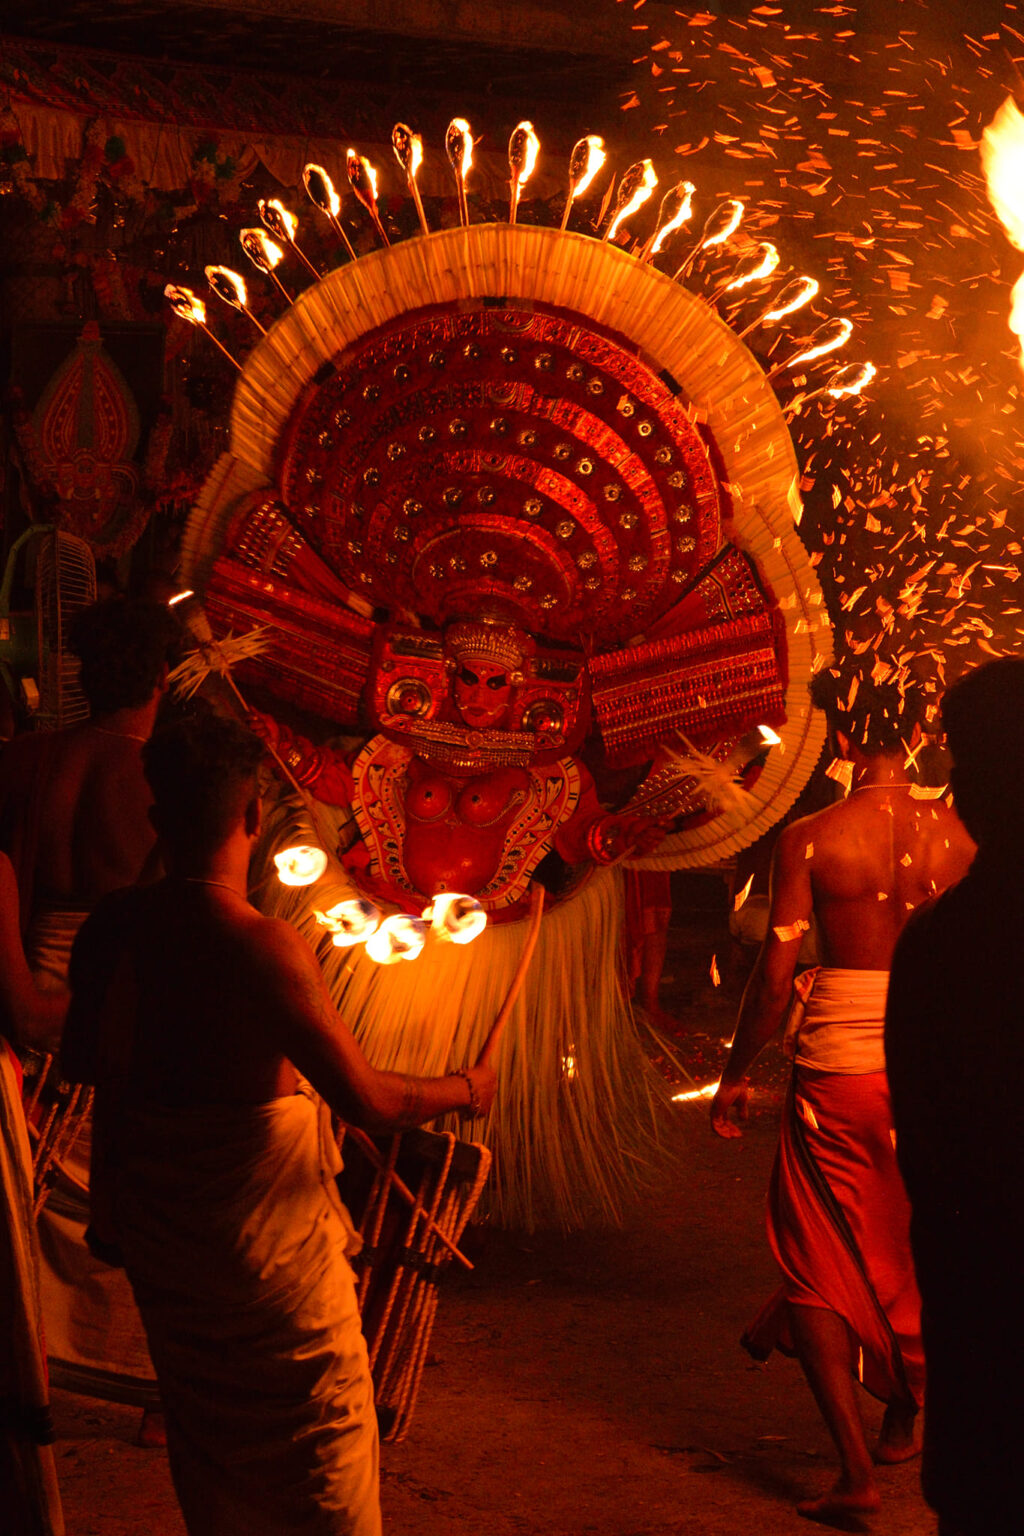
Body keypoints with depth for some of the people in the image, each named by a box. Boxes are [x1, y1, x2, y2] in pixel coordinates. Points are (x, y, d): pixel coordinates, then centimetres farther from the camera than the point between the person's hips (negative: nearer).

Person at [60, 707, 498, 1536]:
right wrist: (466, 1090, -6)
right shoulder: (262, 947, -26)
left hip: (155, 1220, 6)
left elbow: (83, 1060, 5)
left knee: (204, 1426, 24)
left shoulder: (114, 927, -7)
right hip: (265, 1232, -6)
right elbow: (366, 1100, -23)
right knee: (317, 1436, 11)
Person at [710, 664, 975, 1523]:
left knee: (820, 1271, 8)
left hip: (836, 1073, -3)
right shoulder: (958, 837, -3)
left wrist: (735, 1075, 3)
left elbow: (777, 977, -9)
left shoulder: (810, 840, -9)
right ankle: (903, 1421, 40)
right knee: (917, 1256, 22)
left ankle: (856, 1471, 1)